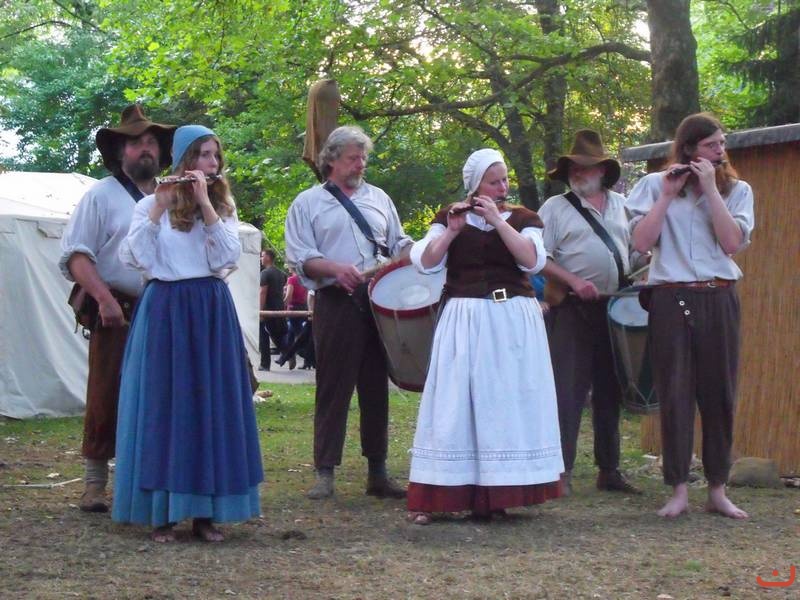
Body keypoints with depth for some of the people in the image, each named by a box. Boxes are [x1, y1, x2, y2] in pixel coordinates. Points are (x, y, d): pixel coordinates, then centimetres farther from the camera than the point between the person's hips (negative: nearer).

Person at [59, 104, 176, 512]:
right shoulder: (102, 196, 3)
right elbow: (76, 256, -4)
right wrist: (105, 299, -16)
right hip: (117, 314, -4)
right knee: (106, 400, -2)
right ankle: (95, 485, 4)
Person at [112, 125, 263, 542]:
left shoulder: (223, 206, 13)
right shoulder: (150, 205, 4)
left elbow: (229, 258, -4)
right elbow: (137, 259, -10)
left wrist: (206, 205, -10)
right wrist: (158, 209, -16)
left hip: (213, 313, 3)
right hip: (165, 312, -3)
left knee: (212, 405, 1)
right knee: (163, 405, -3)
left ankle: (205, 511, 7)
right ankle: (161, 511, 2)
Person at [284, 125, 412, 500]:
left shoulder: (378, 198, 18)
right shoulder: (308, 203, 5)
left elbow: (399, 243, 19)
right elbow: (300, 257, -4)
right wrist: (335, 268, -20)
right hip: (336, 304, -4)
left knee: (376, 386, 8)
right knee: (333, 388, -3)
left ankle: (378, 471, 14)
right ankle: (325, 472, 2)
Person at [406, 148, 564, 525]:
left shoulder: (523, 218, 9)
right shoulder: (449, 216, 9)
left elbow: (532, 260, -9)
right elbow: (425, 262, -1)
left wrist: (497, 220, -12)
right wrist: (452, 229, -12)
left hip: (514, 323, 1)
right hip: (464, 321, -1)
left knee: (506, 402, -1)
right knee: (457, 403, -5)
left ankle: (494, 495, 4)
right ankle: (433, 497, -4)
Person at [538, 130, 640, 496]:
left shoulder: (621, 205, 14)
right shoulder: (556, 208, 1)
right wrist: (574, 281, -18)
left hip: (617, 310, 5)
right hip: (573, 311, -4)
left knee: (610, 391, 11)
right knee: (568, 390, -8)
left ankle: (609, 469, 20)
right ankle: (561, 470, -5)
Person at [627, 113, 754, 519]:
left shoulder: (736, 190, 9)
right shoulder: (655, 185, 5)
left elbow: (731, 242, -8)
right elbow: (641, 241, -7)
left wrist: (710, 189, -8)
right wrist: (668, 194, -9)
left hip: (719, 301, 2)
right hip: (671, 300, -1)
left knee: (719, 394, 4)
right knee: (675, 394, -2)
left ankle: (717, 490, 12)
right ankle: (679, 490, 3)